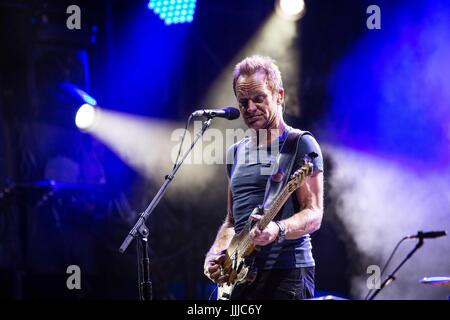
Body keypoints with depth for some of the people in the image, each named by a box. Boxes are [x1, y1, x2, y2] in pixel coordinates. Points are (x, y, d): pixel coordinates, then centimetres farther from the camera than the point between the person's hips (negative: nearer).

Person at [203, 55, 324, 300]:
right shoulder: (236, 153, 18)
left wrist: (277, 230, -27)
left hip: (286, 273, -6)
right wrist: (216, 253, 5)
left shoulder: (300, 145, -2)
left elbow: (313, 215, -9)